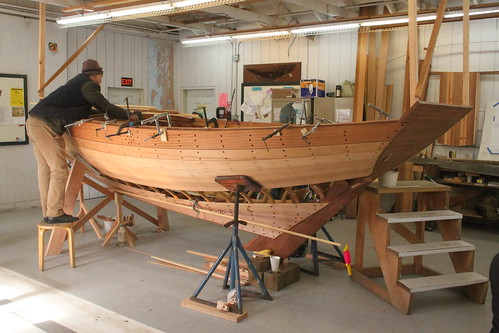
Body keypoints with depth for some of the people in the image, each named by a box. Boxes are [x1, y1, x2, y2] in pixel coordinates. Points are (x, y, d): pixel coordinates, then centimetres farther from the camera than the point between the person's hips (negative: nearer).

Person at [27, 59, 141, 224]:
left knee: (45, 170, 11)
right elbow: (105, 107, -11)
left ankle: (48, 213, 16)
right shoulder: (88, 85, -5)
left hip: (34, 122, 10)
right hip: (46, 125, -10)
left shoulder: (78, 82, 23)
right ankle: (54, 214, -4)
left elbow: (83, 110, 30)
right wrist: (129, 115, -2)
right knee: (59, 169, -7)